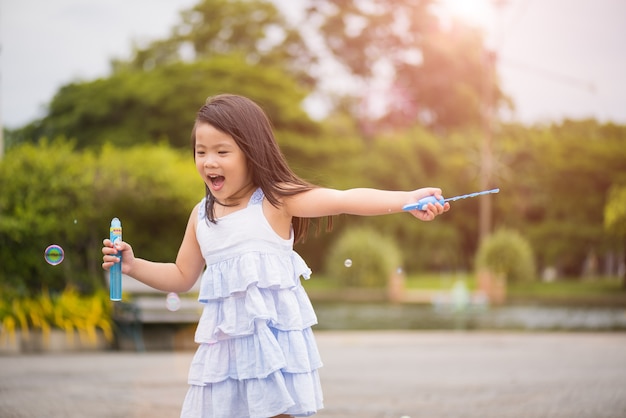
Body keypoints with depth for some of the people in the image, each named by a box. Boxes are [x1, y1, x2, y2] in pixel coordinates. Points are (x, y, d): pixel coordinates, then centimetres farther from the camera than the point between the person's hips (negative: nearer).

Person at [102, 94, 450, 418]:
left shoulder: (276, 200, -8)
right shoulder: (201, 216, 9)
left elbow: (345, 200, -19)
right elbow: (182, 276, 20)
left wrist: (407, 199, -31)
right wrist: (133, 265, 7)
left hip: (274, 337, -5)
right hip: (225, 344, 5)